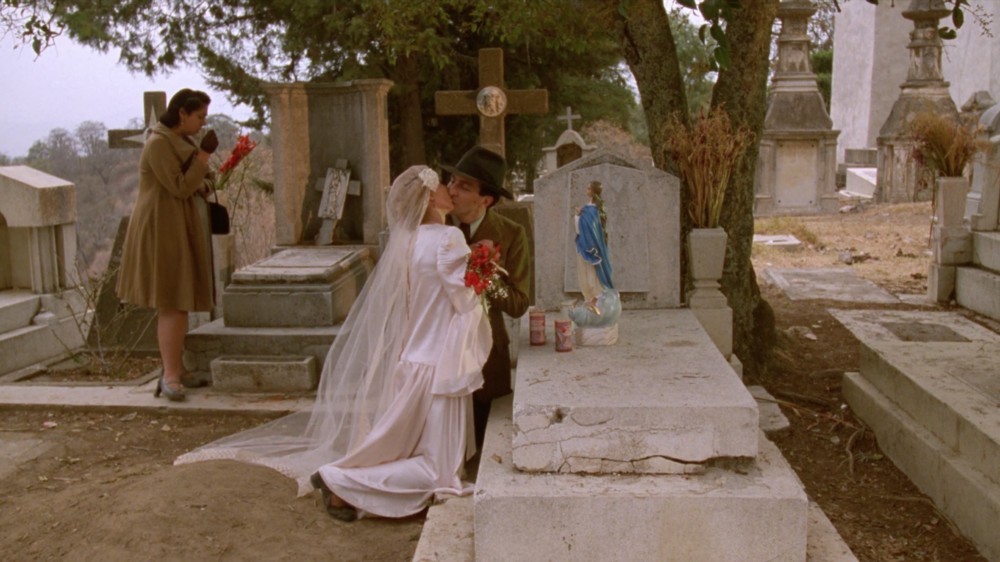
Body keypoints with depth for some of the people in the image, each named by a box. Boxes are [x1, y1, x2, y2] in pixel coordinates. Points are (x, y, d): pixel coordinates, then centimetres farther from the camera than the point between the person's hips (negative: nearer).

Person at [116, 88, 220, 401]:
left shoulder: (181, 141, 15)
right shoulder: (158, 144, -15)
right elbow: (179, 187, -20)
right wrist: (204, 156, -20)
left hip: (181, 229, 10)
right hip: (162, 231, -10)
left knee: (176, 303, 12)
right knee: (172, 305, -13)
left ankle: (175, 370, 19)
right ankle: (171, 376, -12)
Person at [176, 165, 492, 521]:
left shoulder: (405, 242, 9)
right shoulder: (448, 239, -15)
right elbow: (468, 302, -12)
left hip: (410, 363, 9)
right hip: (438, 367, -8)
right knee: (438, 470, -3)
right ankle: (341, 480, -10)